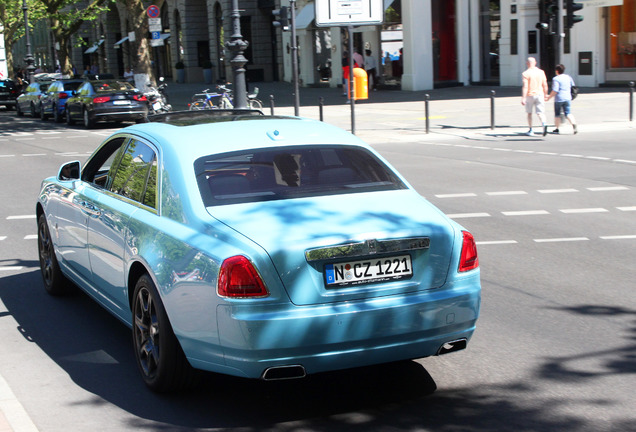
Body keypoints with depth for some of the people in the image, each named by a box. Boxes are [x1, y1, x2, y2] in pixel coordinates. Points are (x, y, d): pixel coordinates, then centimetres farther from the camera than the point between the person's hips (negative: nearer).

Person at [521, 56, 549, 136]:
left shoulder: (525, 73, -9)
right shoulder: (541, 72, 4)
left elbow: (525, 87, -16)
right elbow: (545, 85, 6)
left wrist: (523, 98, -17)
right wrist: (545, 96, 17)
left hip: (530, 95, -2)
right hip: (539, 94, 3)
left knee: (529, 113, 14)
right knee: (540, 113, -1)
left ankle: (531, 130, 20)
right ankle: (544, 124, -29)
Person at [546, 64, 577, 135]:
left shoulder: (556, 79, -12)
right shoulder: (568, 77, 8)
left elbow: (555, 91, -19)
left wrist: (549, 97, -10)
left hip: (559, 99, -5)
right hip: (567, 98, 5)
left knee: (557, 114, 10)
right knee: (568, 113, 5)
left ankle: (557, 129, 17)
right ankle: (573, 124, -20)